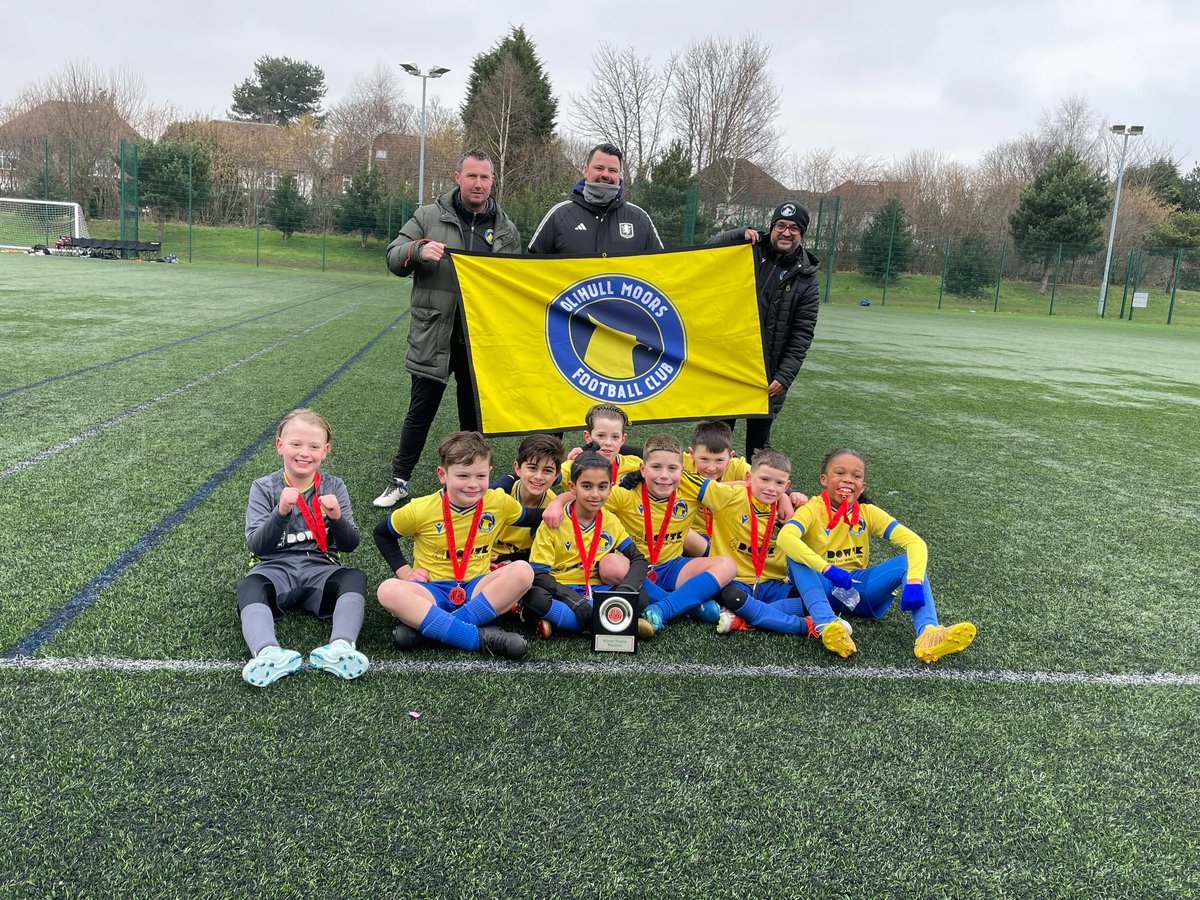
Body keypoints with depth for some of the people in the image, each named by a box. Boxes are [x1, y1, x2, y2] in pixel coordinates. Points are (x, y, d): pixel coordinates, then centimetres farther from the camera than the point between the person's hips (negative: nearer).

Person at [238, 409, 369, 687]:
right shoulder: (264, 488, 3)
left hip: (320, 568, 1)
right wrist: (280, 513, -24)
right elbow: (256, 545, -6)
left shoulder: (334, 487, 7)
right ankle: (268, 653, -57)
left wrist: (337, 518, -18)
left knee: (355, 578, -30)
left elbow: (350, 544, 4)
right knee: (249, 586, -34)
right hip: (275, 567, -1)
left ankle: (340, 648, -49)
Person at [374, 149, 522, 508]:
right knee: (419, 413, 6)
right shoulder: (429, 216, 2)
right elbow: (393, 257, 0)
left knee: (474, 416, 12)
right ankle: (399, 481, 20)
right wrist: (418, 250, -20)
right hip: (433, 337, -2)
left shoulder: (506, 230, 8)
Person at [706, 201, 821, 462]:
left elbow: (801, 336, -2)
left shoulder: (806, 278, 0)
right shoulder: (748, 253, 3)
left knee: (759, 441, 7)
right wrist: (739, 234, -12)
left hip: (768, 375, -1)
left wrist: (784, 377, -10)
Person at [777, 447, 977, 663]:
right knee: (796, 557, -31)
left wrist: (914, 581, -32)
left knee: (910, 560, -17)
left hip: (860, 589, 3)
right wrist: (827, 568, -44)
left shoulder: (869, 513, 1)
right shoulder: (813, 510, -10)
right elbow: (785, 537, -33)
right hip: (824, 587, -3)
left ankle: (927, 633, -38)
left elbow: (916, 542, -12)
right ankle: (828, 626, -50)